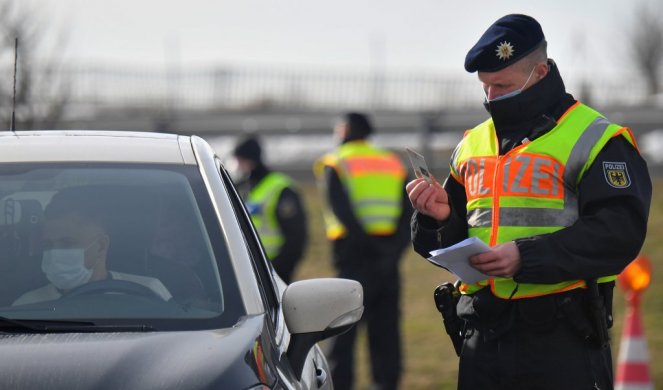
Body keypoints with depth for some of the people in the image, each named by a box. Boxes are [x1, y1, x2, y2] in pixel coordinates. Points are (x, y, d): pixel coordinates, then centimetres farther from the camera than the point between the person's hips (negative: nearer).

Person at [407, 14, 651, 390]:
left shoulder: (595, 140, -4)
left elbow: (620, 232, -16)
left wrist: (527, 257, -24)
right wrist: (439, 218, -2)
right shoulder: (472, 144, 18)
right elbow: (453, 242, 22)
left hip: (562, 339, -6)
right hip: (483, 337, 6)